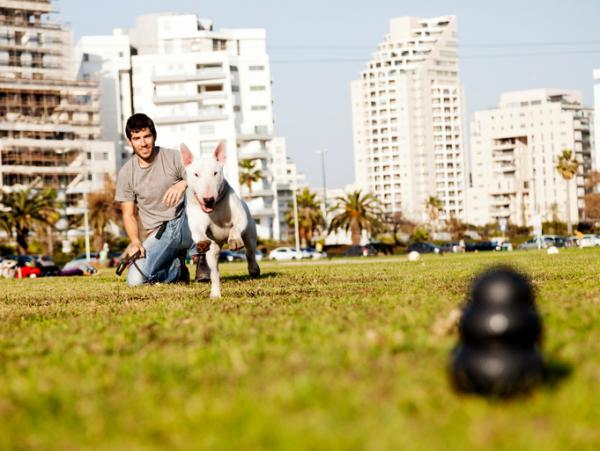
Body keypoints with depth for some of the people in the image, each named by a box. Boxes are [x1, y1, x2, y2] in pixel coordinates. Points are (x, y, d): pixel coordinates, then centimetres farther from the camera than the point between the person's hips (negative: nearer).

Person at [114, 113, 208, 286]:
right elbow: (129, 214, 4)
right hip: (159, 235, 1)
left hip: (185, 225, -1)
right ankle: (177, 267, 10)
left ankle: (201, 257, -13)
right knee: (135, 280, -23)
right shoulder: (126, 173, 1)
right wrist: (136, 242, -15)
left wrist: (184, 184, -37)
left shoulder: (173, 158, -3)